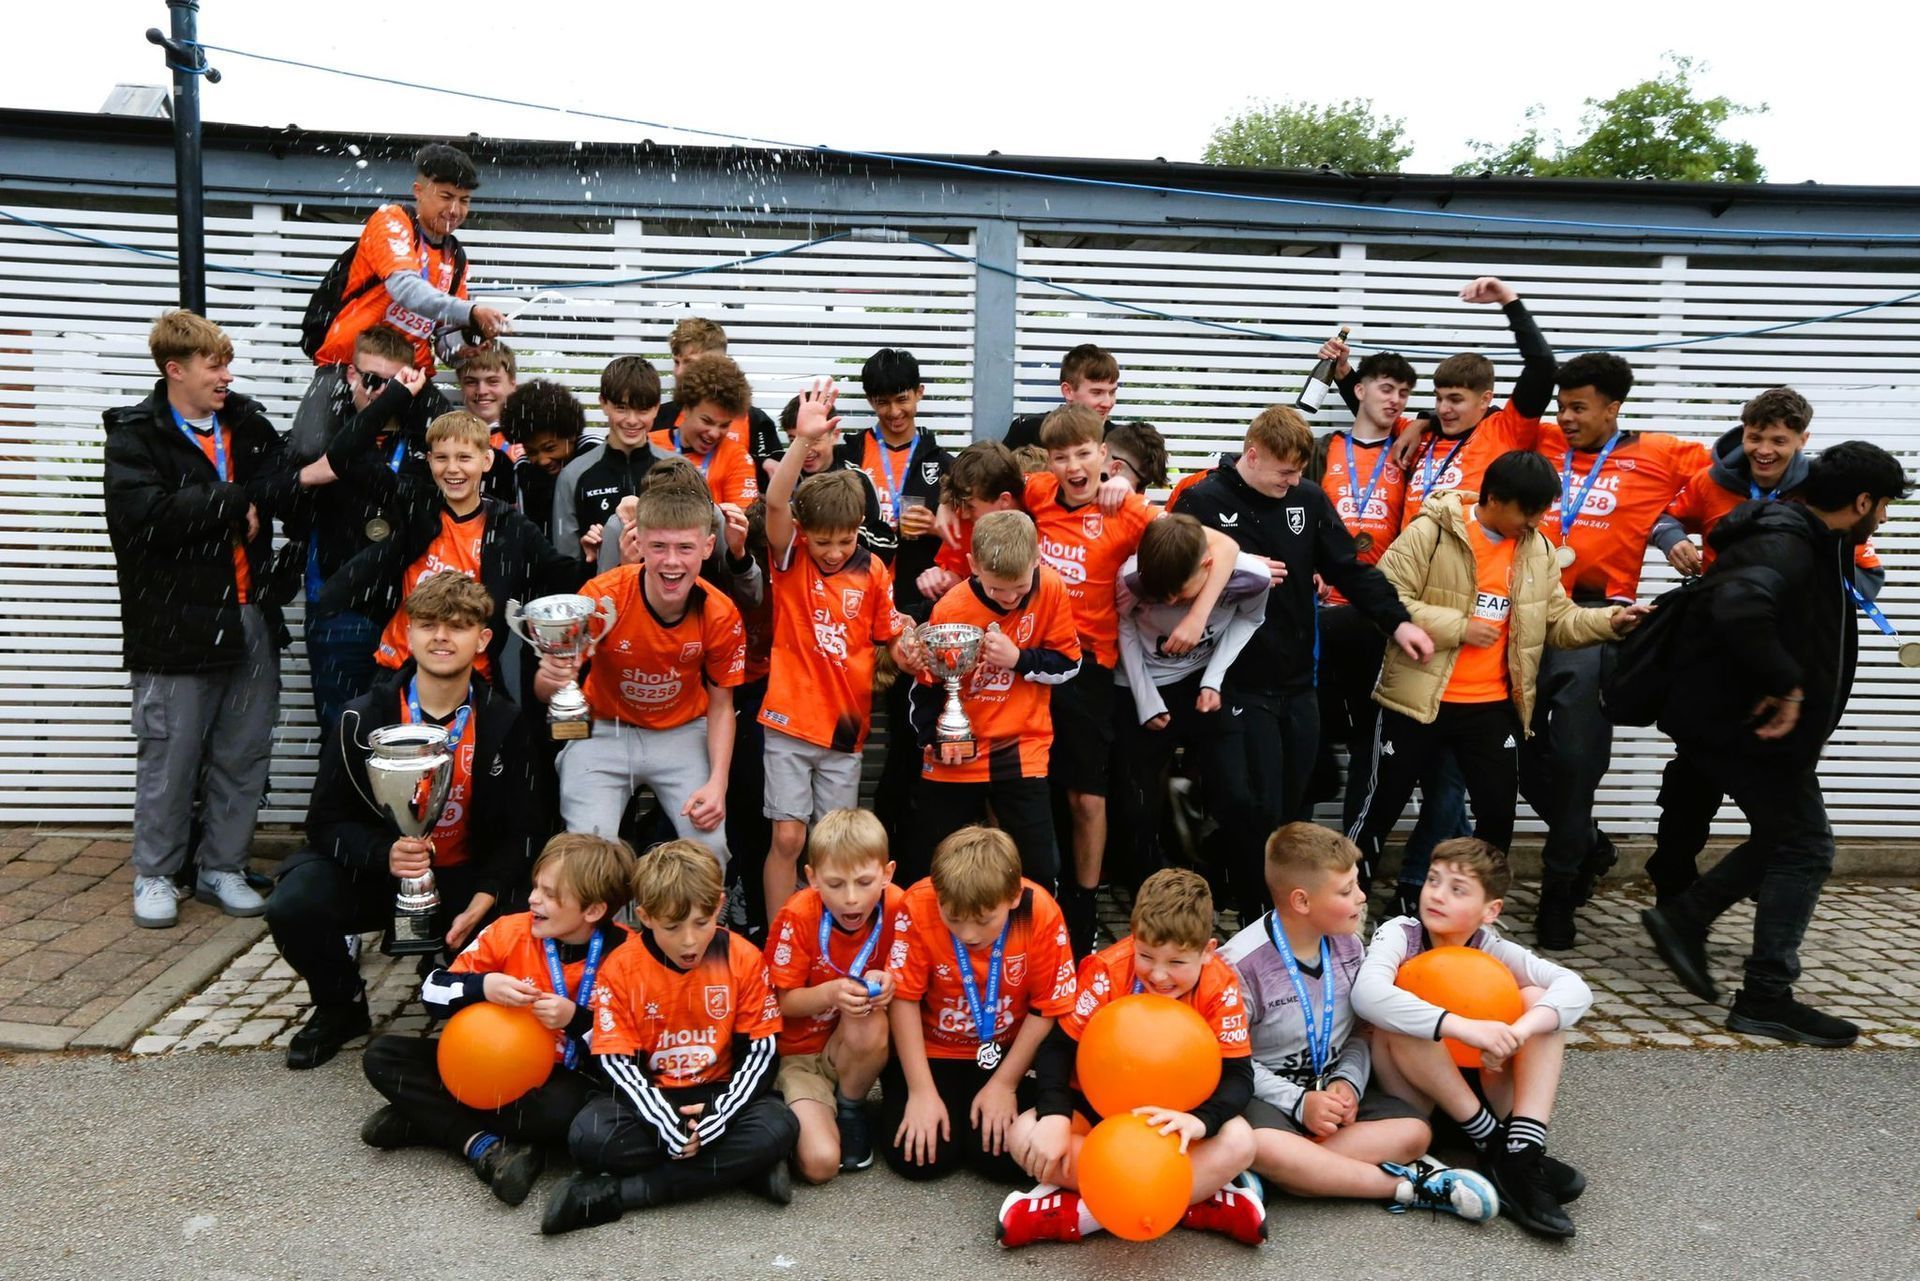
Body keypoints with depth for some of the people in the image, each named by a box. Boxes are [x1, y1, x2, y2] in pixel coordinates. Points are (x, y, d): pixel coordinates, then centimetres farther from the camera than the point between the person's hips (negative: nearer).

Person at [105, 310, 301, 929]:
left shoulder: (248, 424, 10)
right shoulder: (136, 435, -4)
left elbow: (290, 487, 0)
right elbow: (141, 514, -19)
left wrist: (256, 502, -20)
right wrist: (235, 498, -14)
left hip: (250, 617, 5)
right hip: (176, 620, -4)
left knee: (244, 755, 10)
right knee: (170, 757, 5)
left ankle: (222, 868, 25)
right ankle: (155, 874, 22)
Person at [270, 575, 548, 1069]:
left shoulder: (504, 723, -8)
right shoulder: (364, 718, -8)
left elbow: (522, 832, -6)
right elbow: (328, 821, -7)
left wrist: (481, 902, -23)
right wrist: (385, 855, -28)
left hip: (464, 878, 0)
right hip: (374, 869, 1)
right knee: (292, 907, -27)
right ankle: (341, 1007, 7)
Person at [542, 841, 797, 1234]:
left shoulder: (744, 959, -9)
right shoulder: (621, 969, -9)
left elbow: (760, 1050, -6)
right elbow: (616, 1060, -11)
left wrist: (721, 1116, -22)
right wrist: (668, 1124, -25)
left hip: (720, 1093, 0)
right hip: (651, 1097, 0)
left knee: (779, 1128, -30)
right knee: (588, 1138, -30)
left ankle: (615, 1194, -25)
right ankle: (741, 1167, -22)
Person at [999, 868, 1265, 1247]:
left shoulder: (1220, 987, -17)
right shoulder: (1108, 970, -20)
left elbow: (1238, 1075, -19)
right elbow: (1058, 1047, -15)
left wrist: (1200, 1120, -41)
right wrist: (1055, 1116, -33)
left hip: (1175, 1115, 0)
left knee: (1238, 1143, -31)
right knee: (1025, 1136, -27)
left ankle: (1082, 1212, -29)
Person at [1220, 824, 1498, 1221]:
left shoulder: (1348, 944, 1)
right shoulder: (1241, 964, -18)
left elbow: (1361, 1032, 9)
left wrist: (1348, 1080, -10)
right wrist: (1299, 1101, -21)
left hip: (1331, 1088, 5)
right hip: (1265, 1095, -5)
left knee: (1414, 1130, -18)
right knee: (1260, 1147, -38)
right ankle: (1407, 1185, -25)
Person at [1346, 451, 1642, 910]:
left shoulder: (1536, 548, 7)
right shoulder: (1430, 532, -12)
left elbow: (1559, 621, 11)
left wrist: (1609, 621, -6)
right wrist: (1459, 627, -19)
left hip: (1493, 707, 5)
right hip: (1419, 700, -5)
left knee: (1499, 812, 8)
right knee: (1382, 807, 5)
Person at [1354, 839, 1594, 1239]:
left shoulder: (1491, 948, -2)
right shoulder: (1400, 935, -12)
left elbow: (1576, 987, -17)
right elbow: (1367, 993, -35)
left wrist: (1518, 1032, -36)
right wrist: (1464, 1027, -43)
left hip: (1479, 1095, 4)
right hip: (1413, 1100, -3)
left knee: (1537, 998, -14)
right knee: (1398, 1020, -32)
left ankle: (1524, 1156, -27)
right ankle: (1493, 1143, -23)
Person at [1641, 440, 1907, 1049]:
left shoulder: (1810, 542, 13)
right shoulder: (1785, 544, -21)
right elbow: (1739, 606, -41)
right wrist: (1785, 684, -32)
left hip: (1737, 718, 10)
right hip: (1744, 723, -10)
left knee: (1785, 834, 18)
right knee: (1804, 846, -2)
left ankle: (1684, 917, 18)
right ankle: (1766, 998, 4)